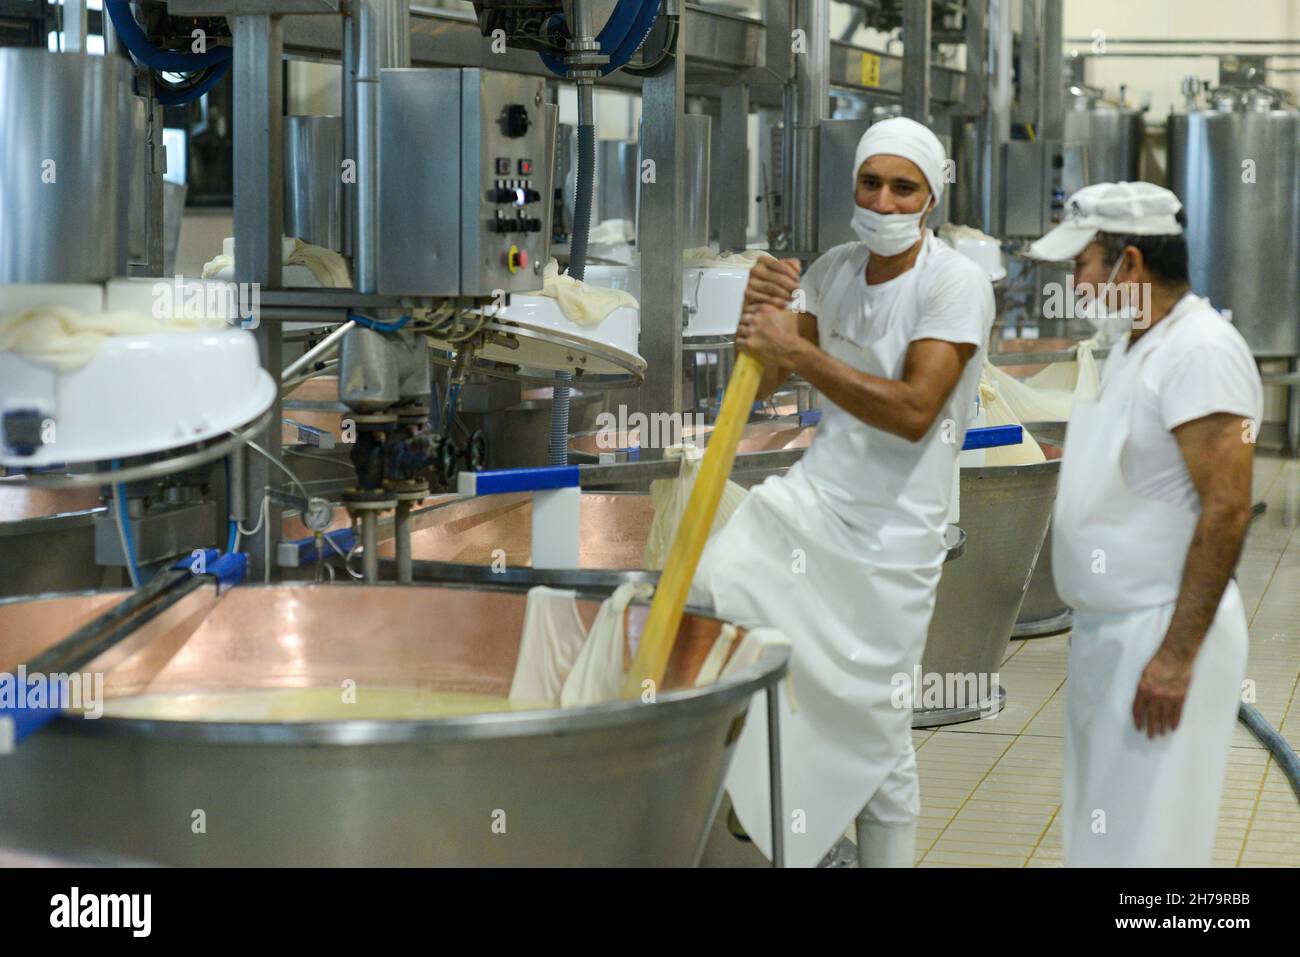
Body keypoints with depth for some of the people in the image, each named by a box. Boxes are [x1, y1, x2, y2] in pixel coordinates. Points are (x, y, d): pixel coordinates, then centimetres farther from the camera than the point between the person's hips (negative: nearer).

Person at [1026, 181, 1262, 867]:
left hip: (1161, 635, -10)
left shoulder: (1199, 351, -17)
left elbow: (1227, 508, -22)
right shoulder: (1134, 343, 13)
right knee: (1097, 835, 15)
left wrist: (1177, 654, -23)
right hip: (1104, 630, 10)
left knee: (1142, 844, -5)